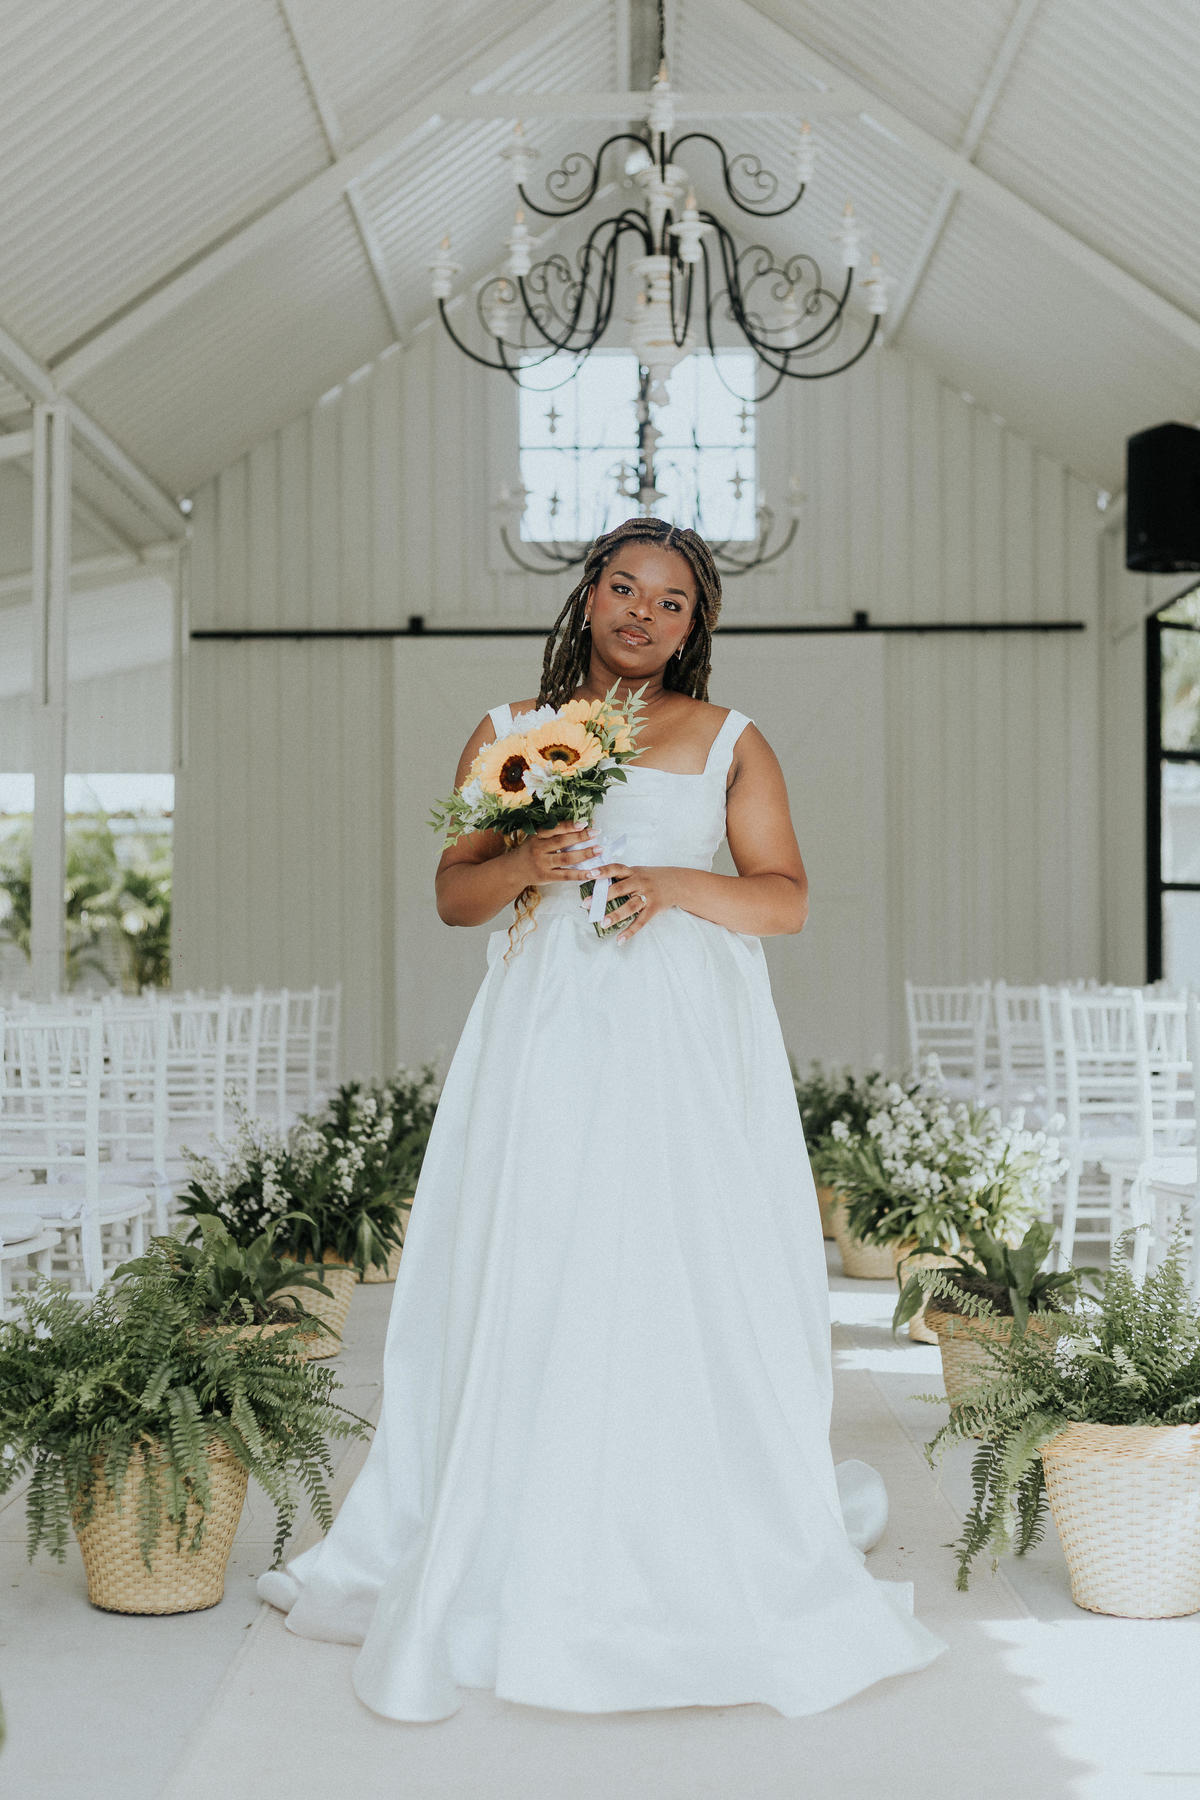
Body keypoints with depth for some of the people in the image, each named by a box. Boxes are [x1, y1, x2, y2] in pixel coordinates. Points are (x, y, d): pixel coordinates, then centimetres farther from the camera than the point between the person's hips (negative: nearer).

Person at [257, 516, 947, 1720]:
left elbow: (787, 898, 6)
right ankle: (508, 1569, 6)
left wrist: (677, 885, -11)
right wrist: (526, 864, -9)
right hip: (550, 1036, 1)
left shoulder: (731, 742, 11)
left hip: (689, 1043, 0)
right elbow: (452, 893, 12)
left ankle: (722, 1574, 8)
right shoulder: (507, 733, 14)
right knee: (523, 1292, -4)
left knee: (692, 1293, -3)